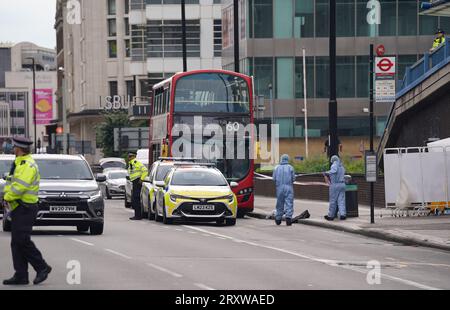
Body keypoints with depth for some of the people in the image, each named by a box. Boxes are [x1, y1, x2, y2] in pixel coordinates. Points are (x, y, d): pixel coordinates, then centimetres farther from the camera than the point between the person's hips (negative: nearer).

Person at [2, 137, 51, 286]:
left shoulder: (27, 165, -16)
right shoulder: (21, 163, 18)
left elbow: (19, 186, -24)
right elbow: (14, 183, 20)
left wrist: (7, 197, -10)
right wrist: (8, 196, 2)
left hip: (25, 209, -10)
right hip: (19, 209, 10)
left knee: (22, 241, -11)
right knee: (16, 243, 8)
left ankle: (42, 267, -2)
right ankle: (20, 276, 9)